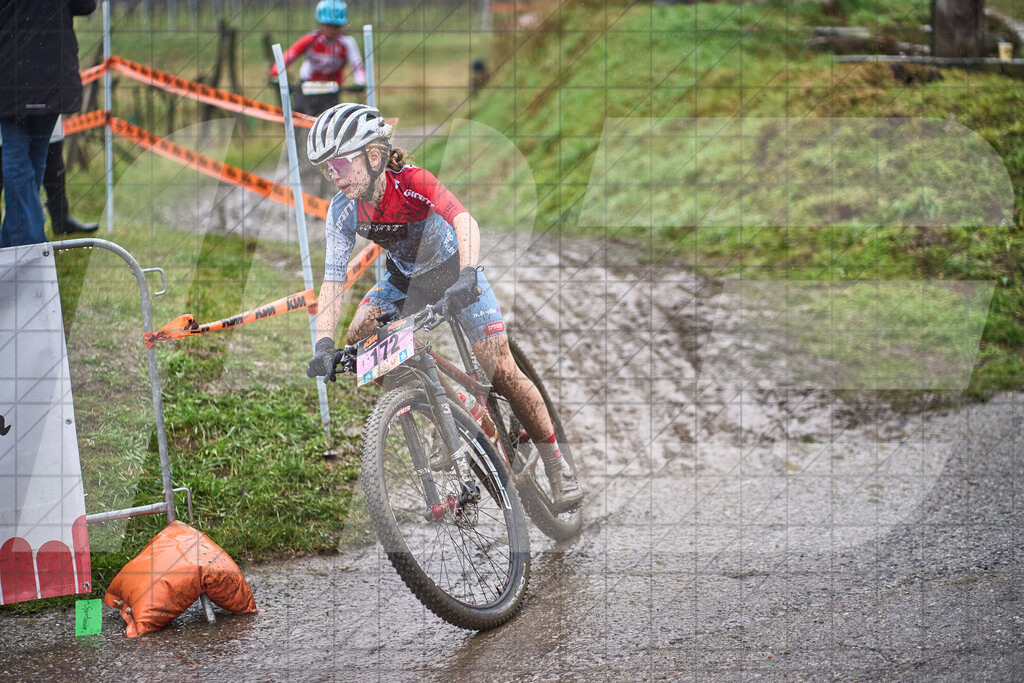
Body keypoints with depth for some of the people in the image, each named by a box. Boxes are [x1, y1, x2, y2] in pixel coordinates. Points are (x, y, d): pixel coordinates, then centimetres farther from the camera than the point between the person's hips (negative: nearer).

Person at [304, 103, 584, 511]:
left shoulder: (412, 183, -34)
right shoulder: (343, 211, -20)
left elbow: (464, 221, -47)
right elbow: (333, 279, -23)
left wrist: (467, 276, -65)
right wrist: (324, 346, -35)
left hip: (453, 270, -5)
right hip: (403, 279, 5)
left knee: (501, 372, -13)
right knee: (358, 339, -17)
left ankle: (556, 464, 0)